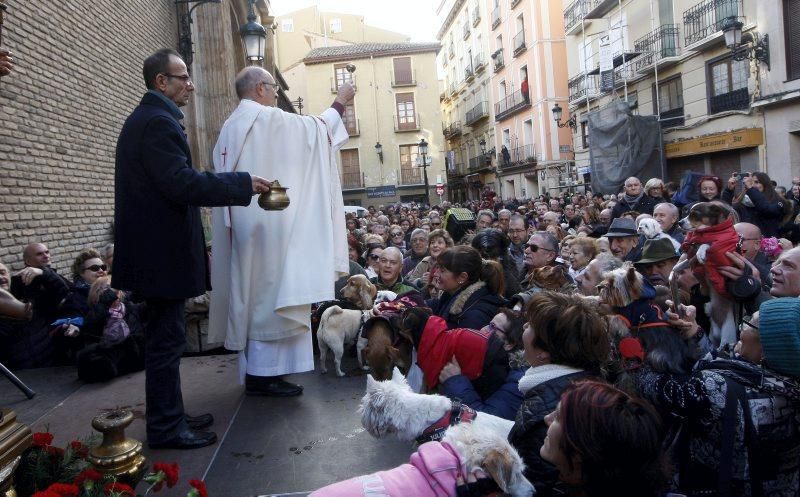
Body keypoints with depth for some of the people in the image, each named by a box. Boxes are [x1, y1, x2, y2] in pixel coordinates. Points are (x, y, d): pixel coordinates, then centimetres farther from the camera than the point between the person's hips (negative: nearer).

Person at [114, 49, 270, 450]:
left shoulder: (145, 118, 17)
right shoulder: (159, 122, -16)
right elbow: (182, 183, -25)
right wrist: (243, 184, -19)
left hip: (155, 247, 11)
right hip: (163, 250, -11)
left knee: (164, 336, 17)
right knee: (167, 338, -1)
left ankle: (169, 416, 29)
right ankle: (165, 428, 11)